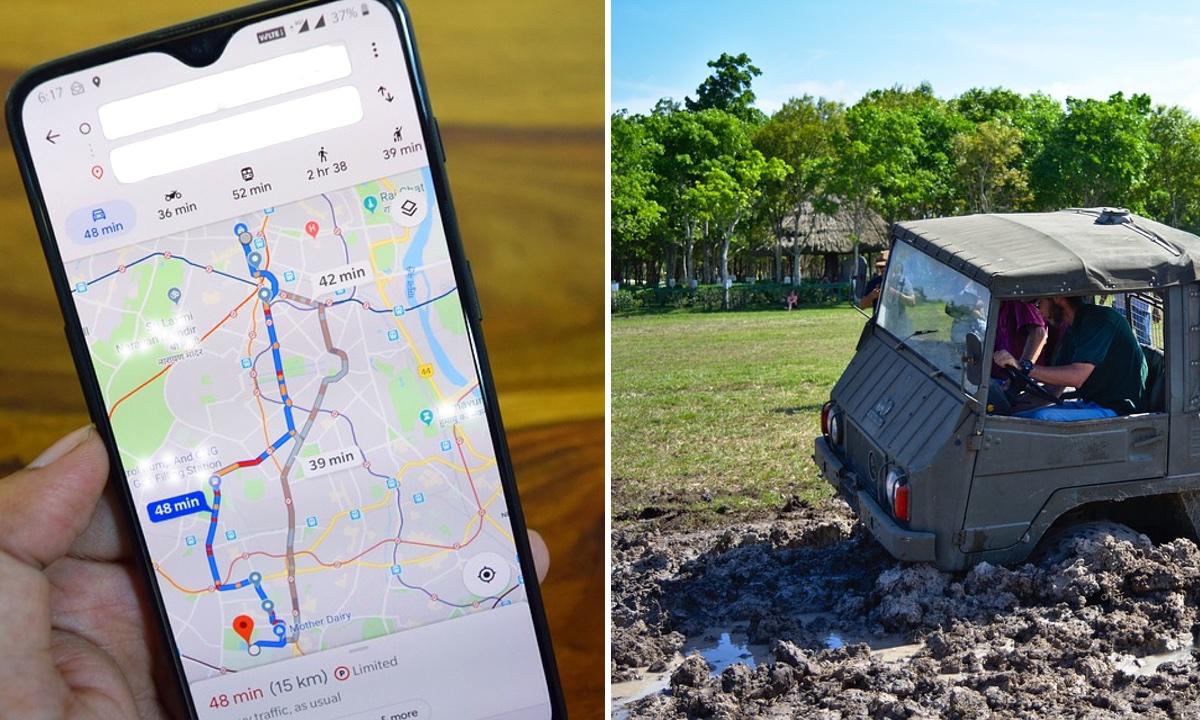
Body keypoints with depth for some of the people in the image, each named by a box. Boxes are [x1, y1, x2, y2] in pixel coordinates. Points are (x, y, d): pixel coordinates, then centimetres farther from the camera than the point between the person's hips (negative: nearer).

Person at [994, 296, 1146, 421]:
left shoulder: (1099, 318, -14)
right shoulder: (1071, 331, 15)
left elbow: (1076, 377, -26)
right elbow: (1055, 389, 14)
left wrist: (1024, 367, -28)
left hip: (1114, 409, -9)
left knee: (1042, 418, -31)